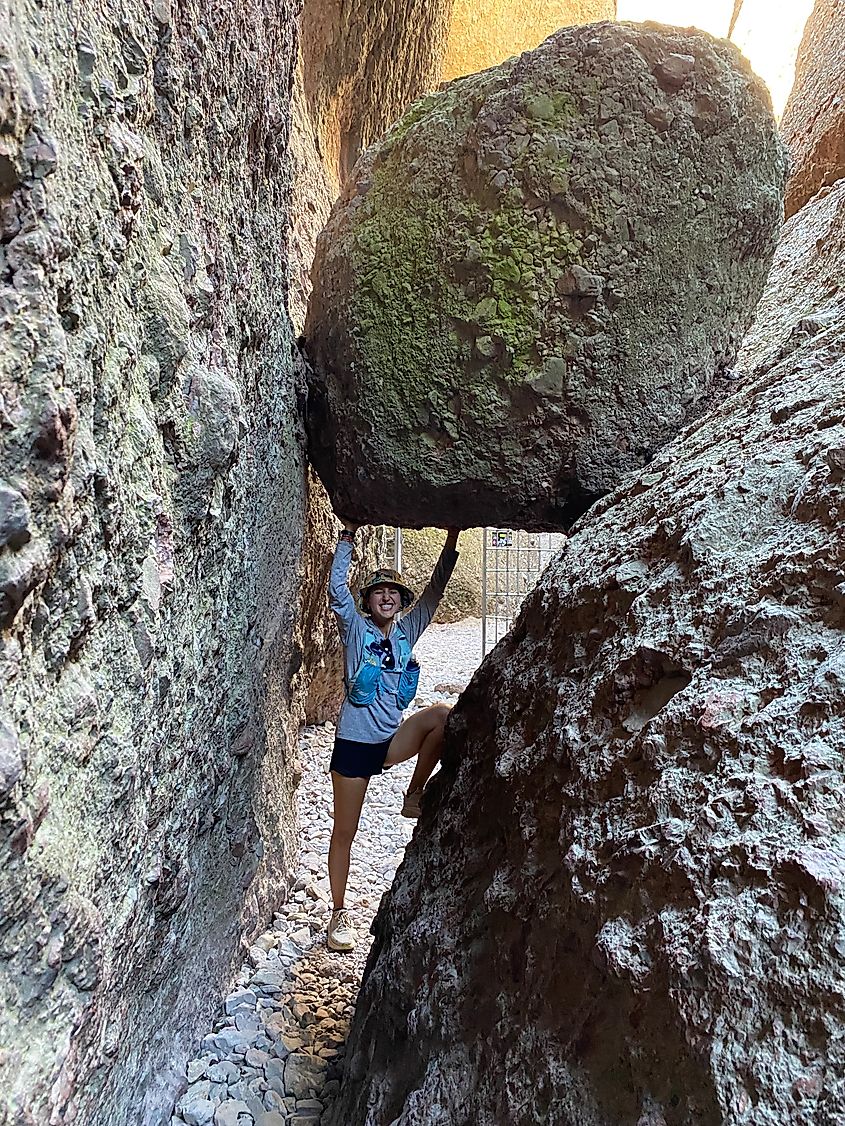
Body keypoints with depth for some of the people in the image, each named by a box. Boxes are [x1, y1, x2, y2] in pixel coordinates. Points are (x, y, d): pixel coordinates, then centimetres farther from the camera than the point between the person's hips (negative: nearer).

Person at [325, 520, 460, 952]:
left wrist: (451, 542, -2)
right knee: (345, 832, 5)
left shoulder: (406, 632, 6)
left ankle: (414, 797, -7)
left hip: (392, 739, 3)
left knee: (443, 715, -23)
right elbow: (337, 589, -16)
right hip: (354, 742, -3)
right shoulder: (355, 629, -4)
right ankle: (339, 913, 26)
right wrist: (348, 536, -16)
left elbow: (434, 591, 4)